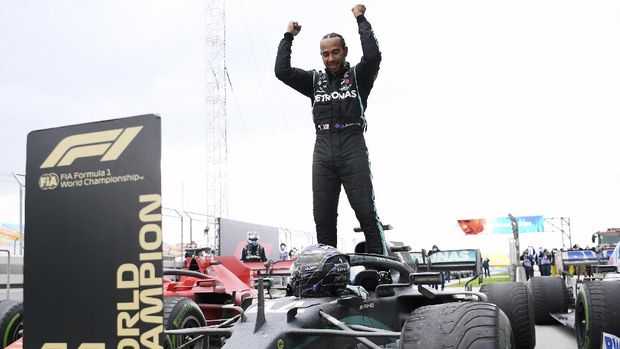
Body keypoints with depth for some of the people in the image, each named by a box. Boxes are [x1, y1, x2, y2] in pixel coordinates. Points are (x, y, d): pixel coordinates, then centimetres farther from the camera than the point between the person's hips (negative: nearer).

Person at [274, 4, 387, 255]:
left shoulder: (358, 76, 11)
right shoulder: (315, 80, 19)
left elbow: (373, 55, -9)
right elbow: (282, 71, 7)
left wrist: (361, 19, 1)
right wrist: (288, 36, 14)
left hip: (352, 150, -3)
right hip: (323, 152, 3)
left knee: (367, 213, -9)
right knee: (323, 218, 0)